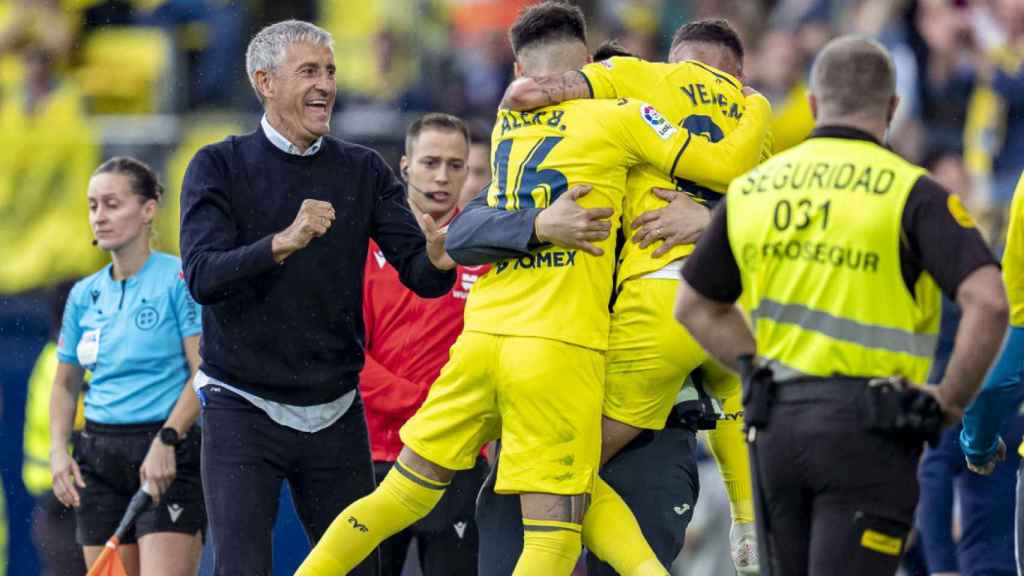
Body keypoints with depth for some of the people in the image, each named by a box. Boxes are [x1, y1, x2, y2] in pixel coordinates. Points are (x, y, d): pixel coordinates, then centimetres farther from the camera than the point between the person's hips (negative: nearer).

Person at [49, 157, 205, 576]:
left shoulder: (178, 279, -6)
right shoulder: (84, 295, 12)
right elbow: (66, 384, 21)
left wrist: (167, 440, -20)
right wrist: (58, 450, 5)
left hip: (170, 458, -6)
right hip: (99, 458, 6)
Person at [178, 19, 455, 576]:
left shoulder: (363, 171, 5)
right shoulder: (219, 167, -3)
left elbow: (418, 273, -4)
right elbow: (203, 276, -17)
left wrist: (438, 260, -28)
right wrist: (283, 243, -33)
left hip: (335, 414, 3)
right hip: (243, 406, -3)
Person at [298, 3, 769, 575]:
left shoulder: (506, 123, 17)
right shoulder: (616, 117, 0)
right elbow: (726, 165, -1)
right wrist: (757, 107, 17)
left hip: (483, 334, 5)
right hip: (561, 348, -5)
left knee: (406, 492, 16)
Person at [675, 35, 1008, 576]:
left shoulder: (752, 188, 10)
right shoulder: (910, 193, -6)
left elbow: (695, 307, 20)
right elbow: (987, 303, -17)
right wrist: (950, 403, -6)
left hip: (774, 426, 5)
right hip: (868, 429, -5)